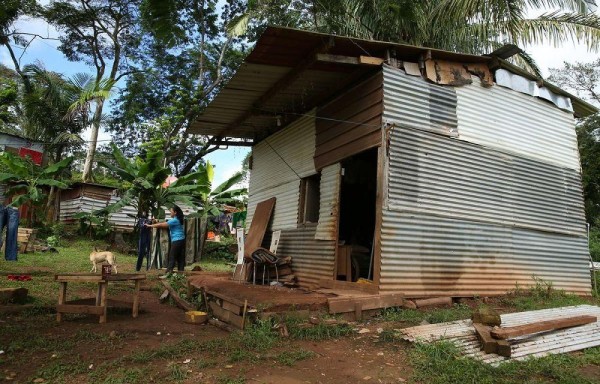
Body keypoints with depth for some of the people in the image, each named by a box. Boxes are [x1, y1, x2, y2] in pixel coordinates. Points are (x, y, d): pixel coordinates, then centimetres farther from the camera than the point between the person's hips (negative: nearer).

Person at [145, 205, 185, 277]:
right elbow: (165, 223, 21)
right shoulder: (178, 219, 14)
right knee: (180, 257, 8)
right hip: (181, 240, 9)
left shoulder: (174, 220, -14)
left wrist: (150, 225, -3)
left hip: (176, 241, -9)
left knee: (172, 258, -6)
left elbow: (161, 225, -12)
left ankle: (168, 273, -5)